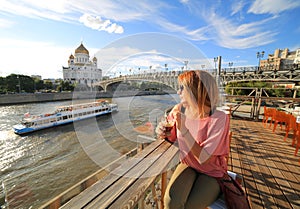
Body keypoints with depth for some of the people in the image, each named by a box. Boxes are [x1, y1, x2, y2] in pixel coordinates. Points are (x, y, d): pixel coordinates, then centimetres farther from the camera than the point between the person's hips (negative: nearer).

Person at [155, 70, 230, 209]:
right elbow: (171, 137, 4)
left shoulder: (219, 119, -23)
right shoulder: (179, 110, -12)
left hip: (212, 173, -2)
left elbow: (203, 159, -24)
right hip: (188, 165, 2)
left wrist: (184, 129, -32)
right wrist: (162, 133, -18)